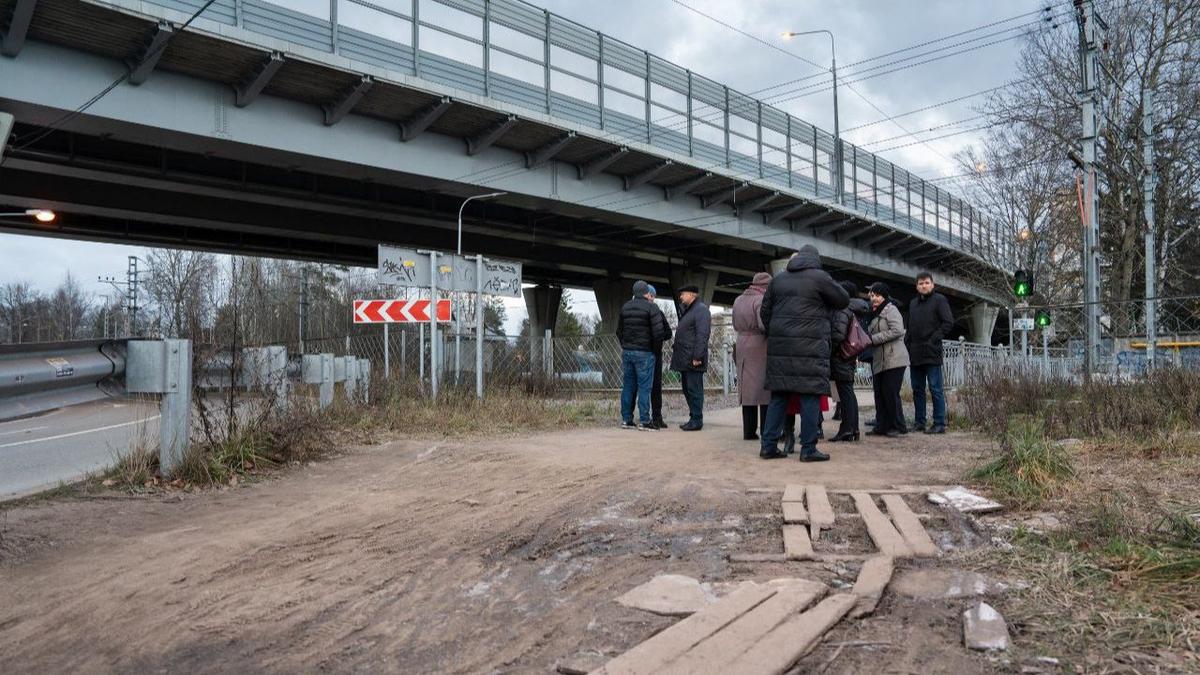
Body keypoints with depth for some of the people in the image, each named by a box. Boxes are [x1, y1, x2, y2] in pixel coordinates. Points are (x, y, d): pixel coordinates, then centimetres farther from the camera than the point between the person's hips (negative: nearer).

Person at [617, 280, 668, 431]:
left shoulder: (625, 307, 10)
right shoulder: (652, 308, -9)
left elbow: (619, 330, 14)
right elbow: (659, 332, -16)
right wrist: (657, 343, 3)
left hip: (627, 351, 6)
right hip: (644, 352, -6)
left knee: (628, 386, 10)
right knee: (644, 387, -2)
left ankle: (626, 419, 12)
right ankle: (644, 421, -3)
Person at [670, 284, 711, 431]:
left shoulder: (701, 309, -9)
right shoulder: (687, 310, 23)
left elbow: (702, 335, -17)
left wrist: (697, 357, -22)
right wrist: (675, 347, 16)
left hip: (693, 360, -10)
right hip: (684, 359, 10)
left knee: (694, 390, -6)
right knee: (687, 390, 12)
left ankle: (696, 421, -2)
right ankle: (693, 419, 19)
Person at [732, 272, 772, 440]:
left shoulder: (738, 300, 12)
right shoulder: (761, 300, -12)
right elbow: (764, 325, -23)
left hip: (742, 347, 7)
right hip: (761, 348, -7)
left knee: (748, 389, 10)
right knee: (765, 389, -2)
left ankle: (749, 431, 11)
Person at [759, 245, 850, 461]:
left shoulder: (778, 279, 15)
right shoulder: (819, 277, -1)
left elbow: (765, 311, 16)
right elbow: (843, 300, 8)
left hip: (779, 346, 5)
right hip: (810, 347, -5)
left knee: (778, 396, 9)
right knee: (810, 396, 0)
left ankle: (769, 445, 9)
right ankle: (808, 449, 1)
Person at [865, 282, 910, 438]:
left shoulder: (890, 309, -5)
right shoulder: (875, 314, 22)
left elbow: (897, 330, -18)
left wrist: (873, 339, -15)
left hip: (893, 360, -9)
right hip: (879, 361, 9)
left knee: (890, 393, -6)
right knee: (879, 394, 7)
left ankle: (897, 427, 3)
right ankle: (882, 426, 12)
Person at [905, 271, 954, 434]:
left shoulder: (939, 300, -1)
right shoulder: (913, 303, 19)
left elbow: (949, 323, -8)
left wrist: (933, 340, -14)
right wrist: (907, 343, 10)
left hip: (932, 353, -7)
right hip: (915, 354, 7)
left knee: (935, 389, -5)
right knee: (917, 389, 10)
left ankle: (939, 423, -2)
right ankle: (919, 421, 17)